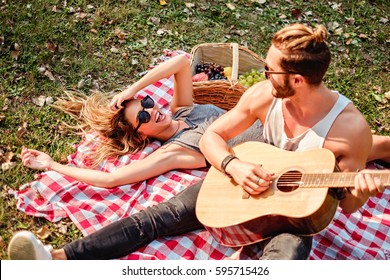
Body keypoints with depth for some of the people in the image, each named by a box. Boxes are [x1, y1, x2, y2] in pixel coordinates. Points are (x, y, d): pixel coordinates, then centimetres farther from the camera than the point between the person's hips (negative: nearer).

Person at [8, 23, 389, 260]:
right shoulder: (264, 95, -14)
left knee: (288, 255, -36)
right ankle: (59, 258, -14)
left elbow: (347, 206, -9)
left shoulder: (351, 128, -22)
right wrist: (235, 166, -25)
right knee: (162, 215, -11)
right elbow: (212, 136, -6)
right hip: (246, 182, 2)